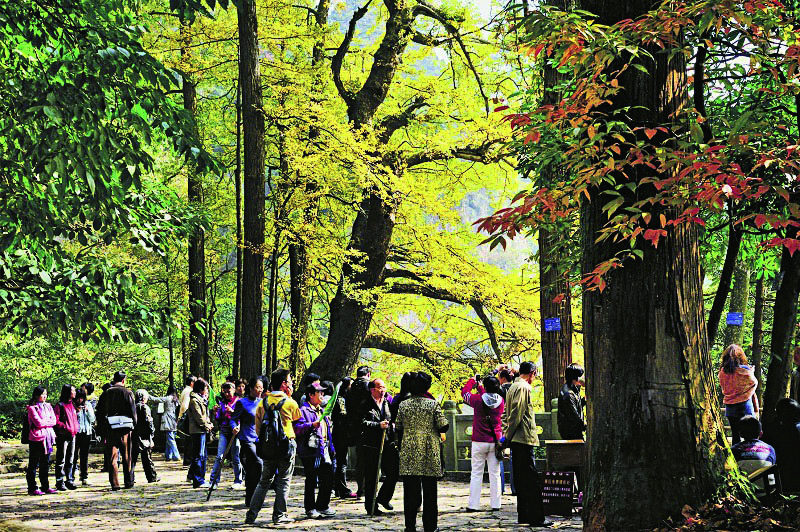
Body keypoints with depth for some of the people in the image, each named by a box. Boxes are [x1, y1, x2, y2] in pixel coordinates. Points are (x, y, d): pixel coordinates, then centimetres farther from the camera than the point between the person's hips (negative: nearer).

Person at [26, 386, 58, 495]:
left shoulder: (48, 406, 13)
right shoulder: (32, 408, -6)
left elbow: (54, 421, 5)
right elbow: (38, 422, -15)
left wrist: (43, 422, -9)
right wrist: (48, 421, -3)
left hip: (48, 437, 6)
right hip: (36, 438, -6)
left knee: (45, 463, 10)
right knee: (34, 464, -1)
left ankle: (45, 486, 16)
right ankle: (32, 488, 1)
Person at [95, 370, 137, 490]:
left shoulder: (106, 393, 6)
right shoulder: (127, 393, -2)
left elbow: (99, 412, 8)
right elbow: (133, 411, -3)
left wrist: (102, 429, 14)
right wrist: (134, 425, 9)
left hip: (110, 428, 2)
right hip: (125, 428, -2)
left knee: (112, 457, 4)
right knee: (127, 457, 9)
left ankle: (115, 483, -1)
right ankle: (128, 482, 14)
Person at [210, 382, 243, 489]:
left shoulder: (238, 402, 2)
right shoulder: (221, 402, 12)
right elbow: (218, 419, 13)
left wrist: (232, 411, -18)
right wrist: (215, 412, -6)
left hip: (235, 431, -3)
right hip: (224, 432, 3)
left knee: (235, 458, 0)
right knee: (219, 457, -5)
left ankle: (238, 481, 10)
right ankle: (214, 480, -1)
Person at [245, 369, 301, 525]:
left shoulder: (263, 403, 2)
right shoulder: (290, 403, -8)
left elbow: (258, 428, 6)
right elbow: (298, 420, 12)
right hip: (287, 446, -4)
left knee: (264, 481, 13)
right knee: (283, 482, 4)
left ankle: (252, 514, 9)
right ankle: (279, 515, 5)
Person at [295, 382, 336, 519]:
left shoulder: (321, 410, 21)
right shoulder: (303, 410, -7)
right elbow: (298, 428, -20)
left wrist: (331, 448, 24)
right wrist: (312, 425, -34)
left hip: (323, 450, 8)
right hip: (310, 451, -8)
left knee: (328, 479, 7)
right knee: (311, 481, -1)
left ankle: (322, 506, 20)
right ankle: (310, 509, 9)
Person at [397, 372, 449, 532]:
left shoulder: (403, 405, 1)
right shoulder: (433, 404, -6)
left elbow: (398, 428, 8)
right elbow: (443, 427, -8)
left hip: (409, 454, 2)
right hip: (429, 453, -2)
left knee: (410, 491, 6)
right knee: (430, 492, 7)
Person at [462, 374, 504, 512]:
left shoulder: (478, 400, -12)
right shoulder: (501, 401, -2)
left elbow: (464, 392, 6)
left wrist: (473, 380, 20)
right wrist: (479, 387, 28)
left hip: (479, 442, -3)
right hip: (495, 441, 3)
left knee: (476, 474, 2)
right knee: (495, 474, 6)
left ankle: (473, 504, 2)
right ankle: (495, 504, 7)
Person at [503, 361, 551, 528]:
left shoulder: (513, 387, 19)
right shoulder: (524, 388, -11)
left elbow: (507, 413, 21)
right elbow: (517, 413, -17)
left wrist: (507, 434, 16)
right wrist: (508, 436, -12)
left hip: (516, 441, 10)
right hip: (524, 439, -10)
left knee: (521, 479, 12)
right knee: (532, 480, -10)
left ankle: (523, 515, 15)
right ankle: (536, 518, -12)